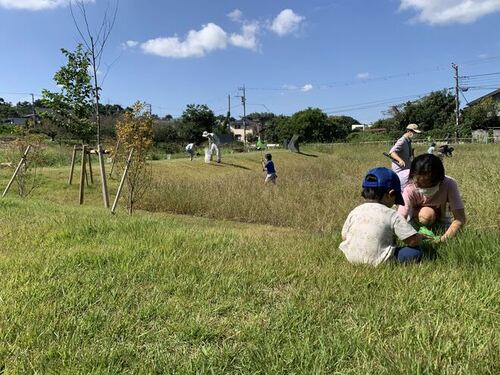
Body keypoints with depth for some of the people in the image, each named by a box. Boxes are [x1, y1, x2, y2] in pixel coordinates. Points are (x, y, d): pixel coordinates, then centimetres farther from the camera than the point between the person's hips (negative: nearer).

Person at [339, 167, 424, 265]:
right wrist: (420, 237, 16)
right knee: (415, 252, 4)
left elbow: (344, 237, 10)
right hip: (377, 262, -5)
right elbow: (413, 240, -8)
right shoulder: (391, 214, -8)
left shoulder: (354, 212, 4)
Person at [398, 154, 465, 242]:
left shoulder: (449, 184, -33)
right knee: (427, 215, -25)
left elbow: (460, 219, -34)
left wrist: (443, 239, -47)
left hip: (439, 220, 0)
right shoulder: (410, 190, -35)